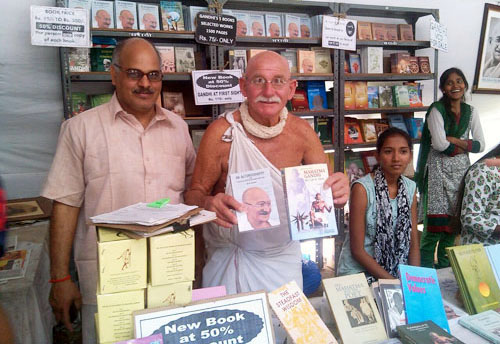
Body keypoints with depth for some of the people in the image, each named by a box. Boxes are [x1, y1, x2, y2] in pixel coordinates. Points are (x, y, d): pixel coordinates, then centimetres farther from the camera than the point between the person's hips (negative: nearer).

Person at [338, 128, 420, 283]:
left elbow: (413, 243, 6)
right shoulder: (362, 188, -15)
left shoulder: (410, 188, 2)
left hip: (398, 270, 5)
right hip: (359, 271, -5)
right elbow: (357, 250, -13)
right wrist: (392, 281, -14)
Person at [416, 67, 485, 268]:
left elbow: (480, 145, 5)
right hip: (438, 170, -5)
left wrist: (455, 141, -9)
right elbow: (439, 143, -15)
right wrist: (464, 146, -2)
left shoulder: (470, 112, 11)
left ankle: (445, 266, 21)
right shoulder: (437, 110, -5)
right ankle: (425, 268, 4)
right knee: (435, 221, -7)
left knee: (454, 221, 7)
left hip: (461, 170, 5)